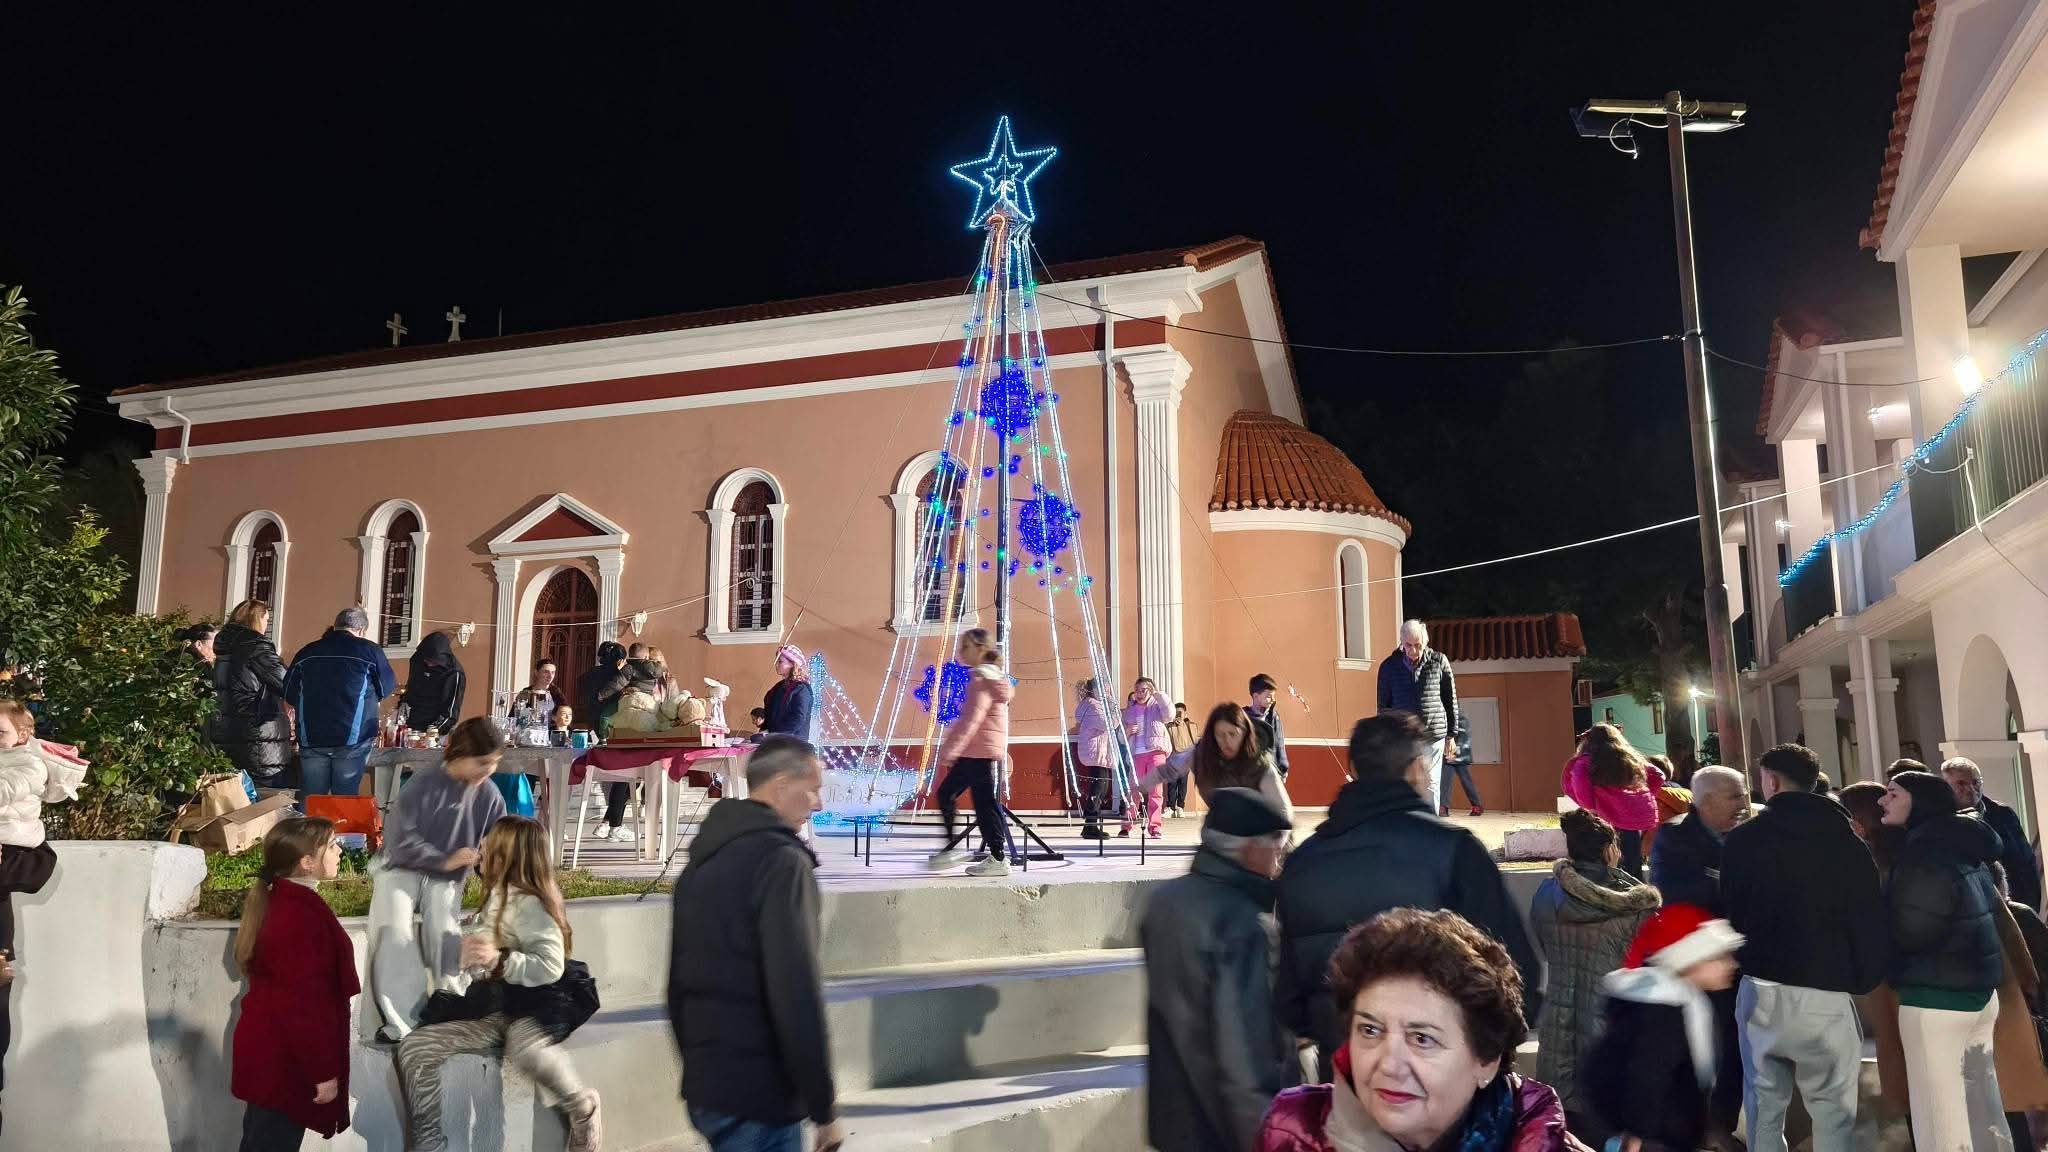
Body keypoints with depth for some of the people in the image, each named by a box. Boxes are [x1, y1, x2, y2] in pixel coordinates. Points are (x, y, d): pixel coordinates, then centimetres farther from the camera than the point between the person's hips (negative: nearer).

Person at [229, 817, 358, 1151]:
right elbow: (304, 1004, -25)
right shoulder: (300, 916, -26)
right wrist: (323, 1071, -19)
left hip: (270, 1051, 10)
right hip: (285, 1060, -10)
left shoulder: (282, 902, 6)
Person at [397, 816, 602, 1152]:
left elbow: (552, 966, -27)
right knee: (414, 1047, -5)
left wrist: (499, 960, -34)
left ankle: (583, 1109, -15)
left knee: (523, 1048, -43)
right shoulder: (497, 898, 13)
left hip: (536, 1008, -9)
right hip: (494, 1010, 9)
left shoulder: (527, 902, -15)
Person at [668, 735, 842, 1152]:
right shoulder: (781, 860, -16)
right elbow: (797, 995, -22)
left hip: (703, 1088, 9)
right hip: (758, 1099, -9)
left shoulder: (703, 860, 11)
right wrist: (824, 1108, -16)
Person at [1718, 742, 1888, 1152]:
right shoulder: (1845, 840, 1)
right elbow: (1869, 917, 0)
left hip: (1760, 987, 1)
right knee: (1832, 1105, 3)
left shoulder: (1741, 839, 2)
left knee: (1764, 1102, 9)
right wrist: (1864, 978, 11)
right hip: (1827, 991, -1)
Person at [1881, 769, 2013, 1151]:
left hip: (1937, 998, -9)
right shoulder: (1965, 847, 11)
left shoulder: (1924, 854, -17)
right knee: (1980, 1102, 17)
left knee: (1940, 1117, -2)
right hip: (1981, 990, 9)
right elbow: (1992, 910, 19)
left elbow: (1909, 932, -21)